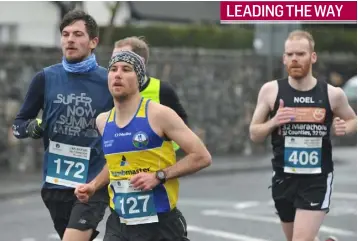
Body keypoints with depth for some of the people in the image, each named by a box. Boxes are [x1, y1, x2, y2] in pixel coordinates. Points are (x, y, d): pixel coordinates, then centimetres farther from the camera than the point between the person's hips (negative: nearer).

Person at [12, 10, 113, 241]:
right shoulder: (46, 78, 1)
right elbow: (18, 124, 7)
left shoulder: (109, 82, -4)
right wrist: (31, 128, -13)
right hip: (56, 182, 3)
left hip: (93, 182, -3)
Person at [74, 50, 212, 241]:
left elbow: (202, 157, -11)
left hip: (160, 223, -4)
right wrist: (94, 185, 10)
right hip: (118, 224, 4)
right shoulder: (103, 121, 7)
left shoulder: (158, 114, -11)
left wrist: (159, 176, -18)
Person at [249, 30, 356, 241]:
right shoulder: (271, 91, -4)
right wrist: (273, 122, -17)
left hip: (317, 180, -3)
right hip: (284, 178, 3)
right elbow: (254, 134, 3)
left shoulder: (332, 94, -5)